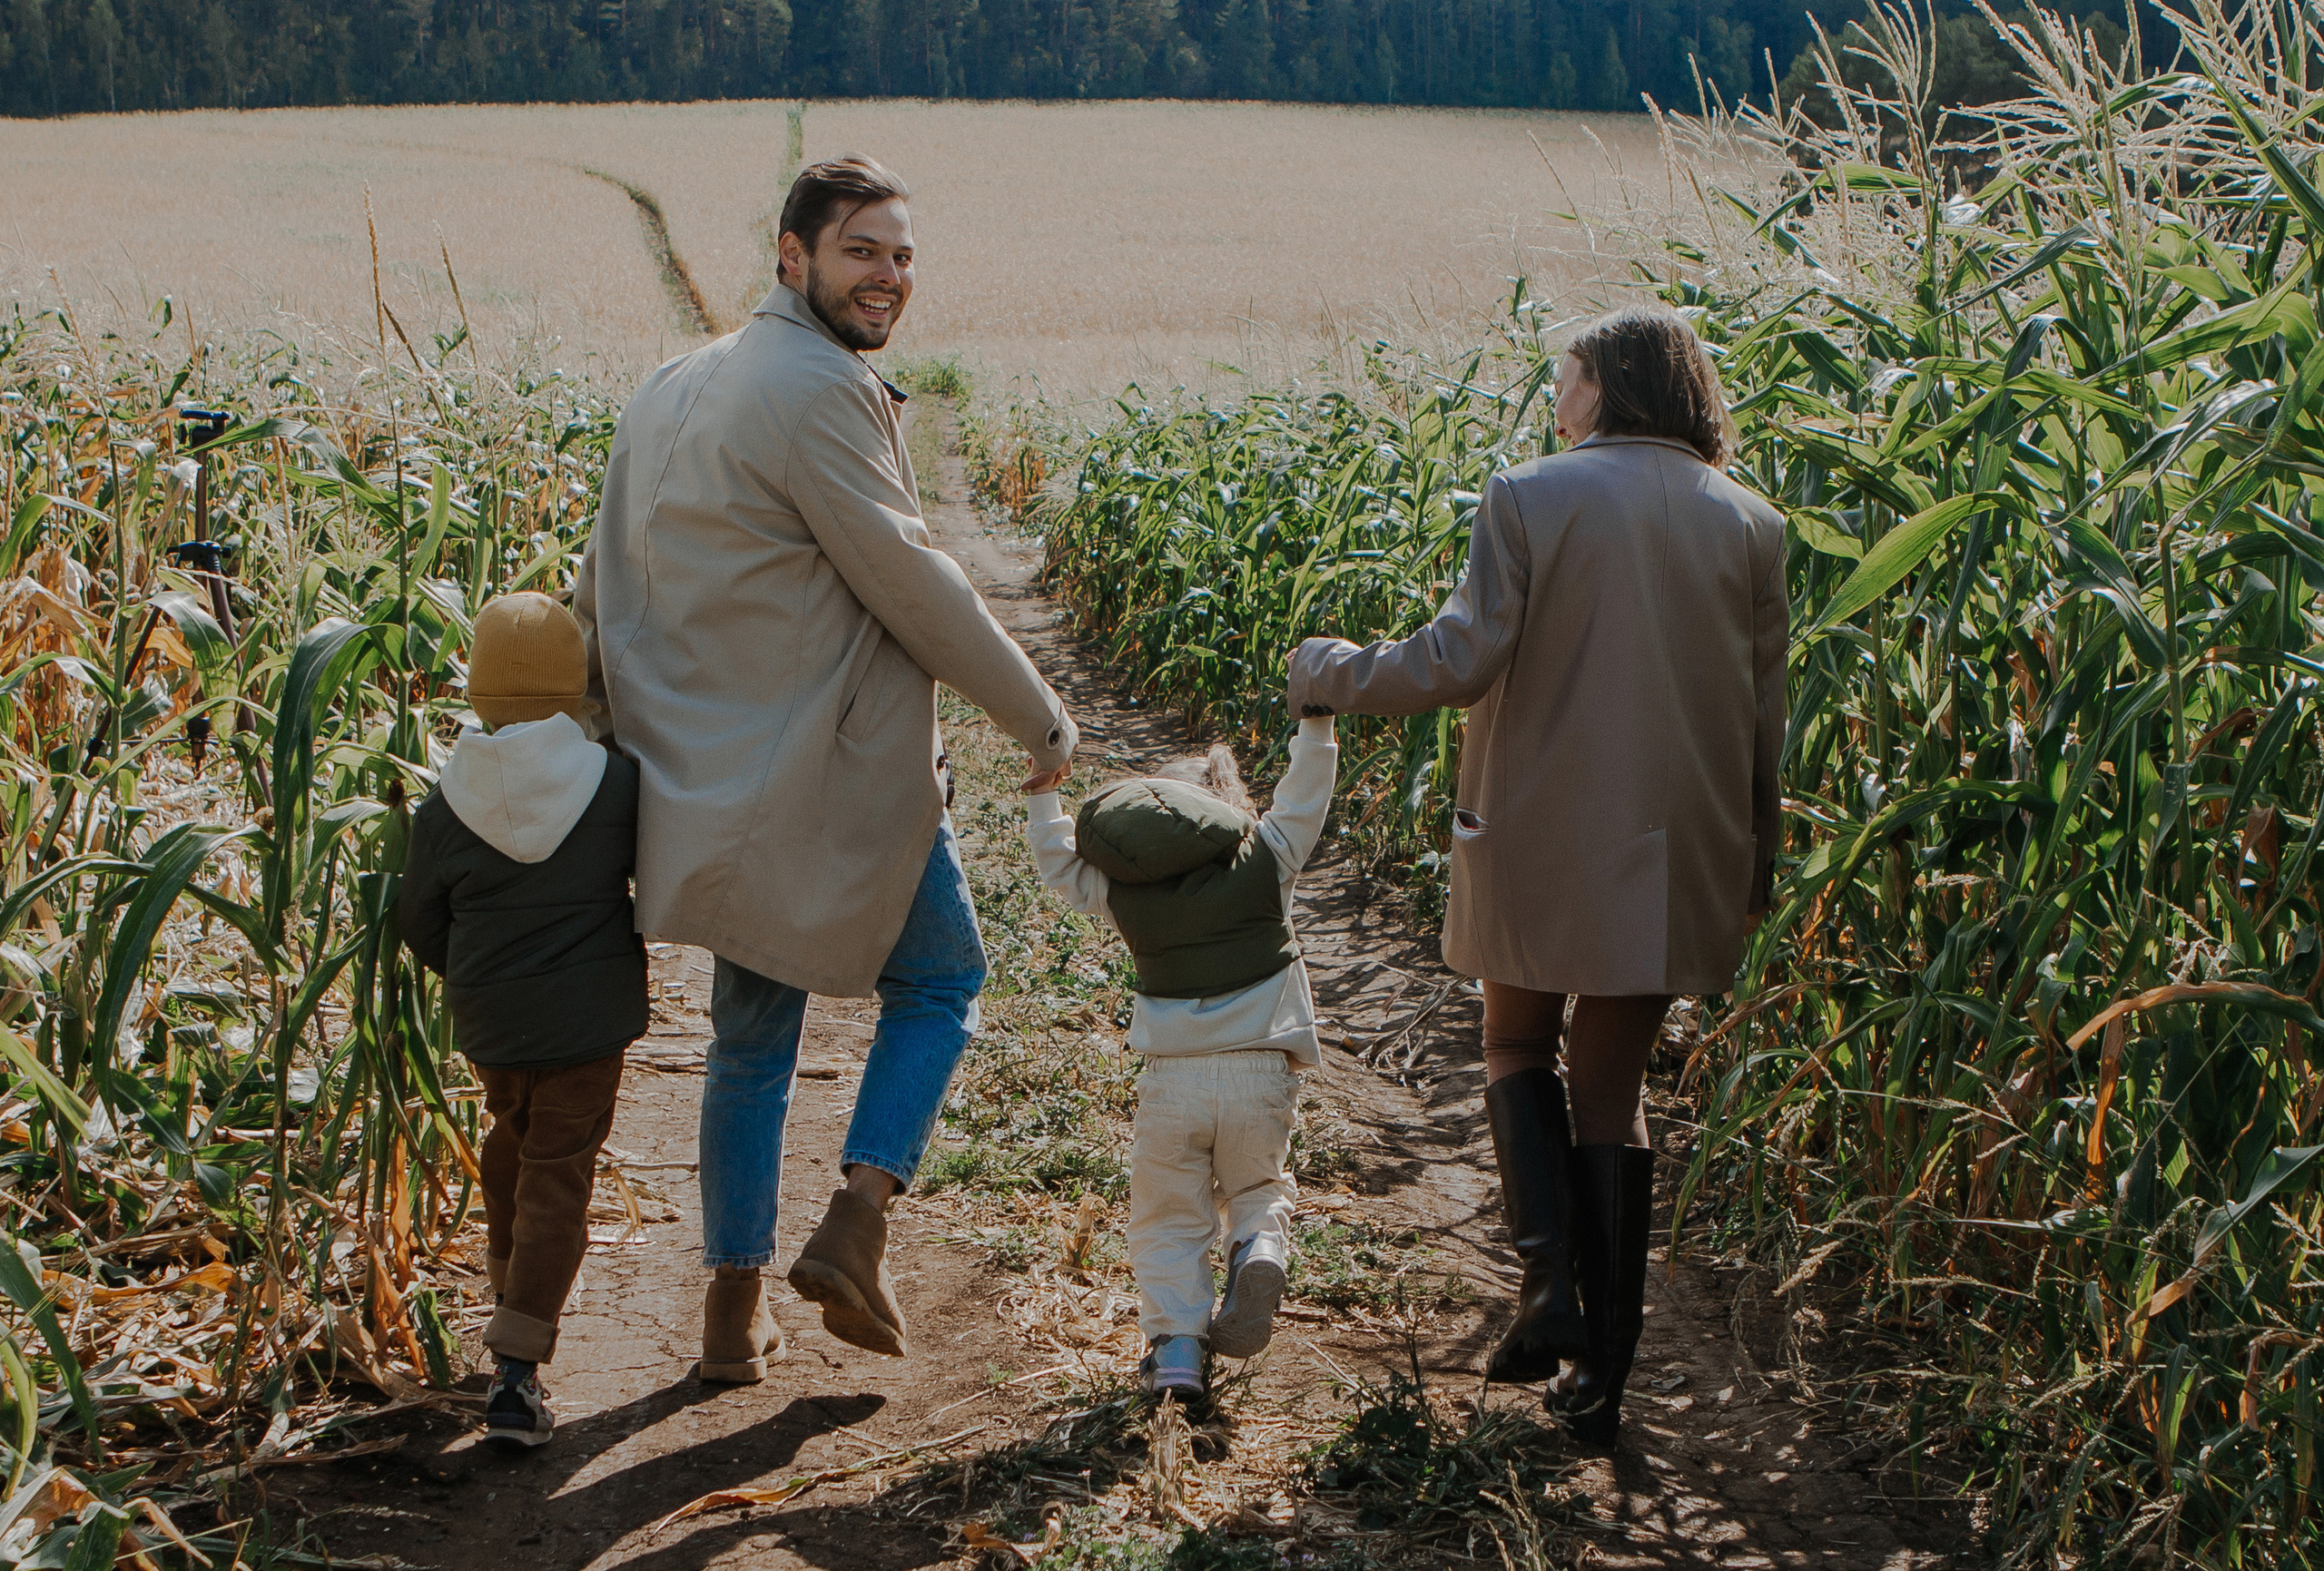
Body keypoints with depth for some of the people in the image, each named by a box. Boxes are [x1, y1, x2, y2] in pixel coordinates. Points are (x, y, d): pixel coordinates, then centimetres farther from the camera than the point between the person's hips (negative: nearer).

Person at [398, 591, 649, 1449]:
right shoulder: (617, 783, -12)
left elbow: (419, 921, 3)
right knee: (558, 1175, -1)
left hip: (487, 1023, 3)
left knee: (512, 1142, 27)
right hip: (588, 1020, -3)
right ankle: (517, 1364, -10)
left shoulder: (445, 810, -6)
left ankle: (510, 1295, 45)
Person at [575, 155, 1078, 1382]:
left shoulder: (668, 390, 12)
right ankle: (856, 1225, -1)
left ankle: (734, 1308, 23)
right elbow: (909, 583, -16)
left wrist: (615, 735, 23)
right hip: (842, 782, -8)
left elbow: (602, 591, 16)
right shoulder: (820, 388, -17)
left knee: (752, 1036, 18)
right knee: (939, 982, 14)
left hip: (716, 788, 8)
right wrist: (1040, 719, -5)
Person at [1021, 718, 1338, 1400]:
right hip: (1262, 1074, 0)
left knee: (1168, 1217, 12)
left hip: (1172, 1080, 0)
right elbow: (1305, 794, 13)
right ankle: (1259, 1249, -9)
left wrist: (1041, 797, 35)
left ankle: (1176, 1344, -3)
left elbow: (1060, 864, 23)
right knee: (1258, 1186, 23)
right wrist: (1317, 719, 24)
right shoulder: (1266, 856, 5)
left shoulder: (1121, 888, 9)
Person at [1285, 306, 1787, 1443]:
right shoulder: (1749, 526, 4)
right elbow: (1763, 718, 7)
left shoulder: (1531, 499, -9)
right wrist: (1749, 870, 16)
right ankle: (1604, 1369, 12)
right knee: (1611, 1084, 13)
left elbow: (1459, 660, -14)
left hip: (1541, 839, -3)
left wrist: (1329, 673, 3)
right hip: (1678, 859, 3)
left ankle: (1550, 1278, -2)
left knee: (1519, 1048, 19)